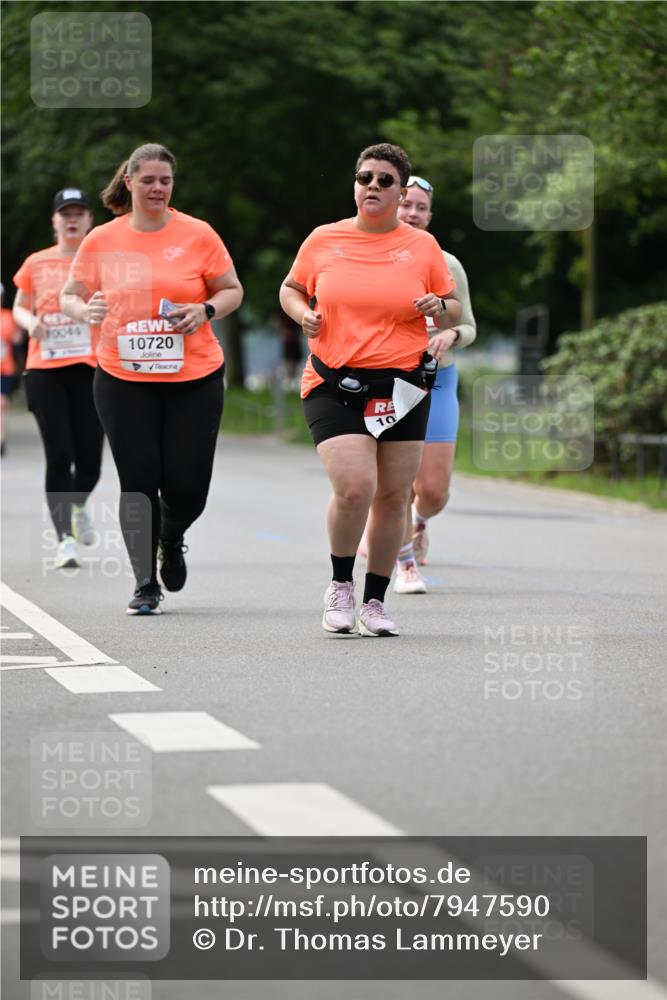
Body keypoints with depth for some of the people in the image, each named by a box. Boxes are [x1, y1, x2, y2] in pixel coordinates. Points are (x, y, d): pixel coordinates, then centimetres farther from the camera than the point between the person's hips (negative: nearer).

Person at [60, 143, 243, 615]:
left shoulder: (198, 235, 0)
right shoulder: (101, 240, 2)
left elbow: (232, 290, 8)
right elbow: (70, 296, 10)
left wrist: (206, 311, -13)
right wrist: (85, 310, -12)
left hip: (194, 378, 0)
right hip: (123, 380, 0)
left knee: (186, 486, -1)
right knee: (139, 483, -3)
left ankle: (172, 539, 35)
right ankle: (146, 585, 11)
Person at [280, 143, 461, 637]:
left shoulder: (423, 246, 5)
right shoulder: (324, 239, 4)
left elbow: (455, 310, 14)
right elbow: (290, 288, 19)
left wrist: (439, 308, -9)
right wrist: (303, 313, -3)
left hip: (402, 387, 2)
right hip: (334, 386, -2)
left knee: (393, 496, 3)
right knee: (354, 487, -19)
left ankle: (375, 601, 19)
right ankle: (340, 584, 6)